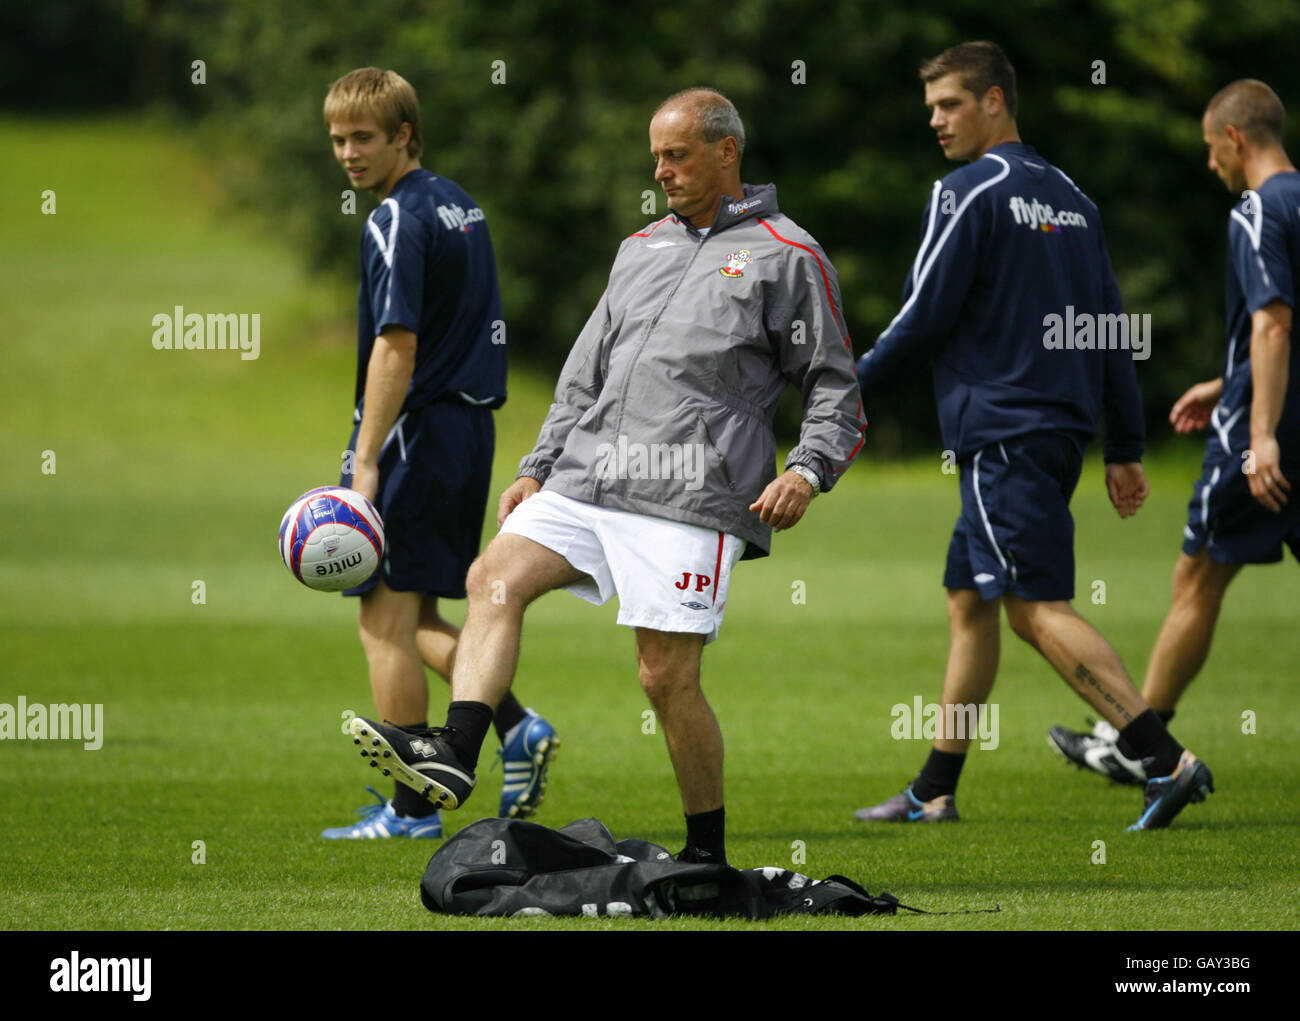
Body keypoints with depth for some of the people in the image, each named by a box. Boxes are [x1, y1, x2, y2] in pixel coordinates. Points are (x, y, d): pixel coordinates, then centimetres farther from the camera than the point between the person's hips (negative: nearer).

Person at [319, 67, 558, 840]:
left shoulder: (398, 220, -14)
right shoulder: (461, 206, 14)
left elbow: (397, 347, -22)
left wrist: (366, 464, -23)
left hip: (414, 433, -9)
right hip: (471, 429, 9)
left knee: (387, 621, -2)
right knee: (415, 618, 18)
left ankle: (412, 807, -2)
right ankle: (517, 728, 4)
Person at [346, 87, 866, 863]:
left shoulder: (787, 257, 4)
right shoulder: (642, 249, 23)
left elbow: (835, 387, 3)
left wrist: (807, 471, -13)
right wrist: (539, 468, 20)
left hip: (690, 499, -6)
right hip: (588, 479, 6)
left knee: (668, 675, -9)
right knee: (495, 575, -15)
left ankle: (709, 850, 6)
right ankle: (456, 757, -25)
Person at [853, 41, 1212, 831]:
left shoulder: (968, 195, -8)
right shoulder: (1070, 197, 16)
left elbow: (925, 315, -9)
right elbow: (1111, 327, 16)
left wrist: (857, 386, 7)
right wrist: (1126, 448, 18)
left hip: (1003, 434, -9)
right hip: (1061, 428, 9)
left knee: (1038, 609, -13)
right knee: (969, 601, 14)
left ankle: (1169, 759, -23)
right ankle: (935, 792, 16)